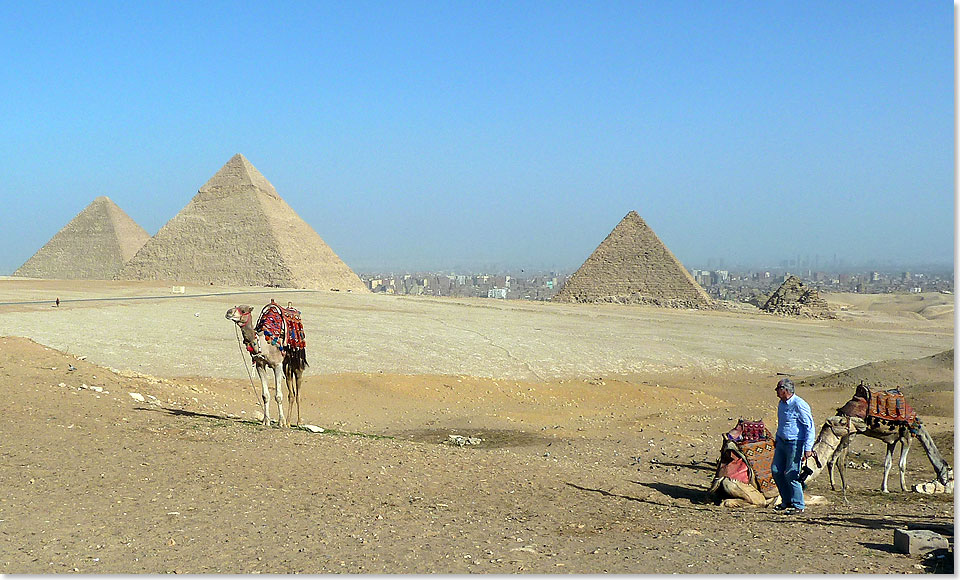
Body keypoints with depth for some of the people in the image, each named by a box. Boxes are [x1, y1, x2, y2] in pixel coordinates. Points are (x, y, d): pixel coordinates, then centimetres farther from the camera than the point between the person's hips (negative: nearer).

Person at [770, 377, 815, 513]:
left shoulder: (799, 405, -17)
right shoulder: (782, 403, 11)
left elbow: (810, 427, -16)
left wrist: (808, 448, -20)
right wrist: (777, 441, 25)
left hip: (795, 443, -9)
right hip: (782, 441, 9)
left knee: (791, 475, -7)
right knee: (776, 470, 6)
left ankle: (798, 506, 5)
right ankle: (786, 501, 19)